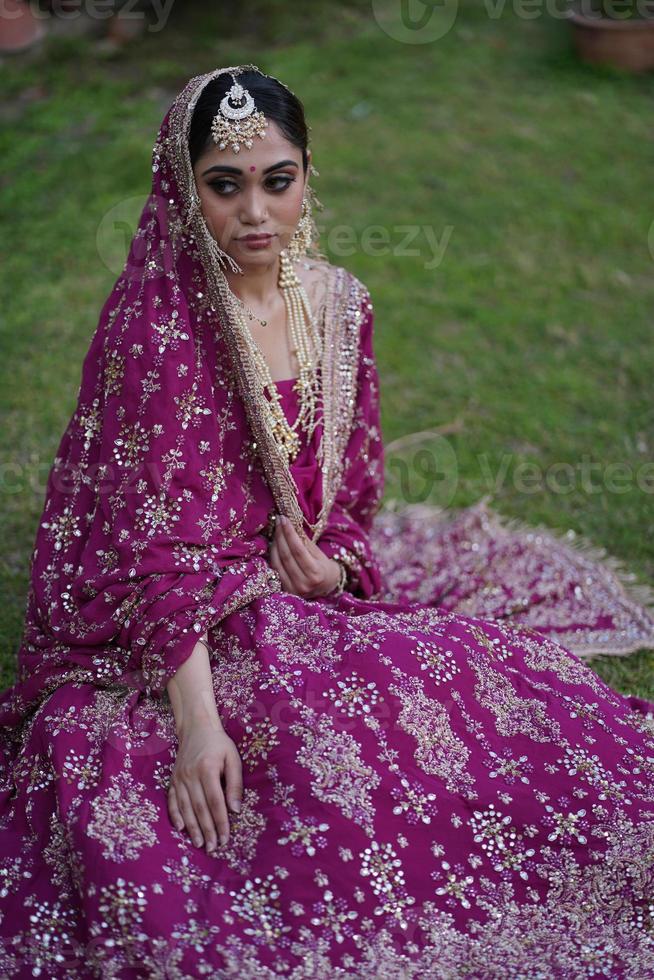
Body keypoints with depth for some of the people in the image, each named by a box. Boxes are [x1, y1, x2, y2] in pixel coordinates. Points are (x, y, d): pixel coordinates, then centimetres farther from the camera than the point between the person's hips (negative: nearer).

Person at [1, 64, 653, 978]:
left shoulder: (338, 302, 2)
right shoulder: (154, 327, -16)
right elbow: (158, 540, -20)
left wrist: (337, 559, -7)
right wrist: (197, 720, -28)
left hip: (315, 583, 6)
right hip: (190, 622, -5)